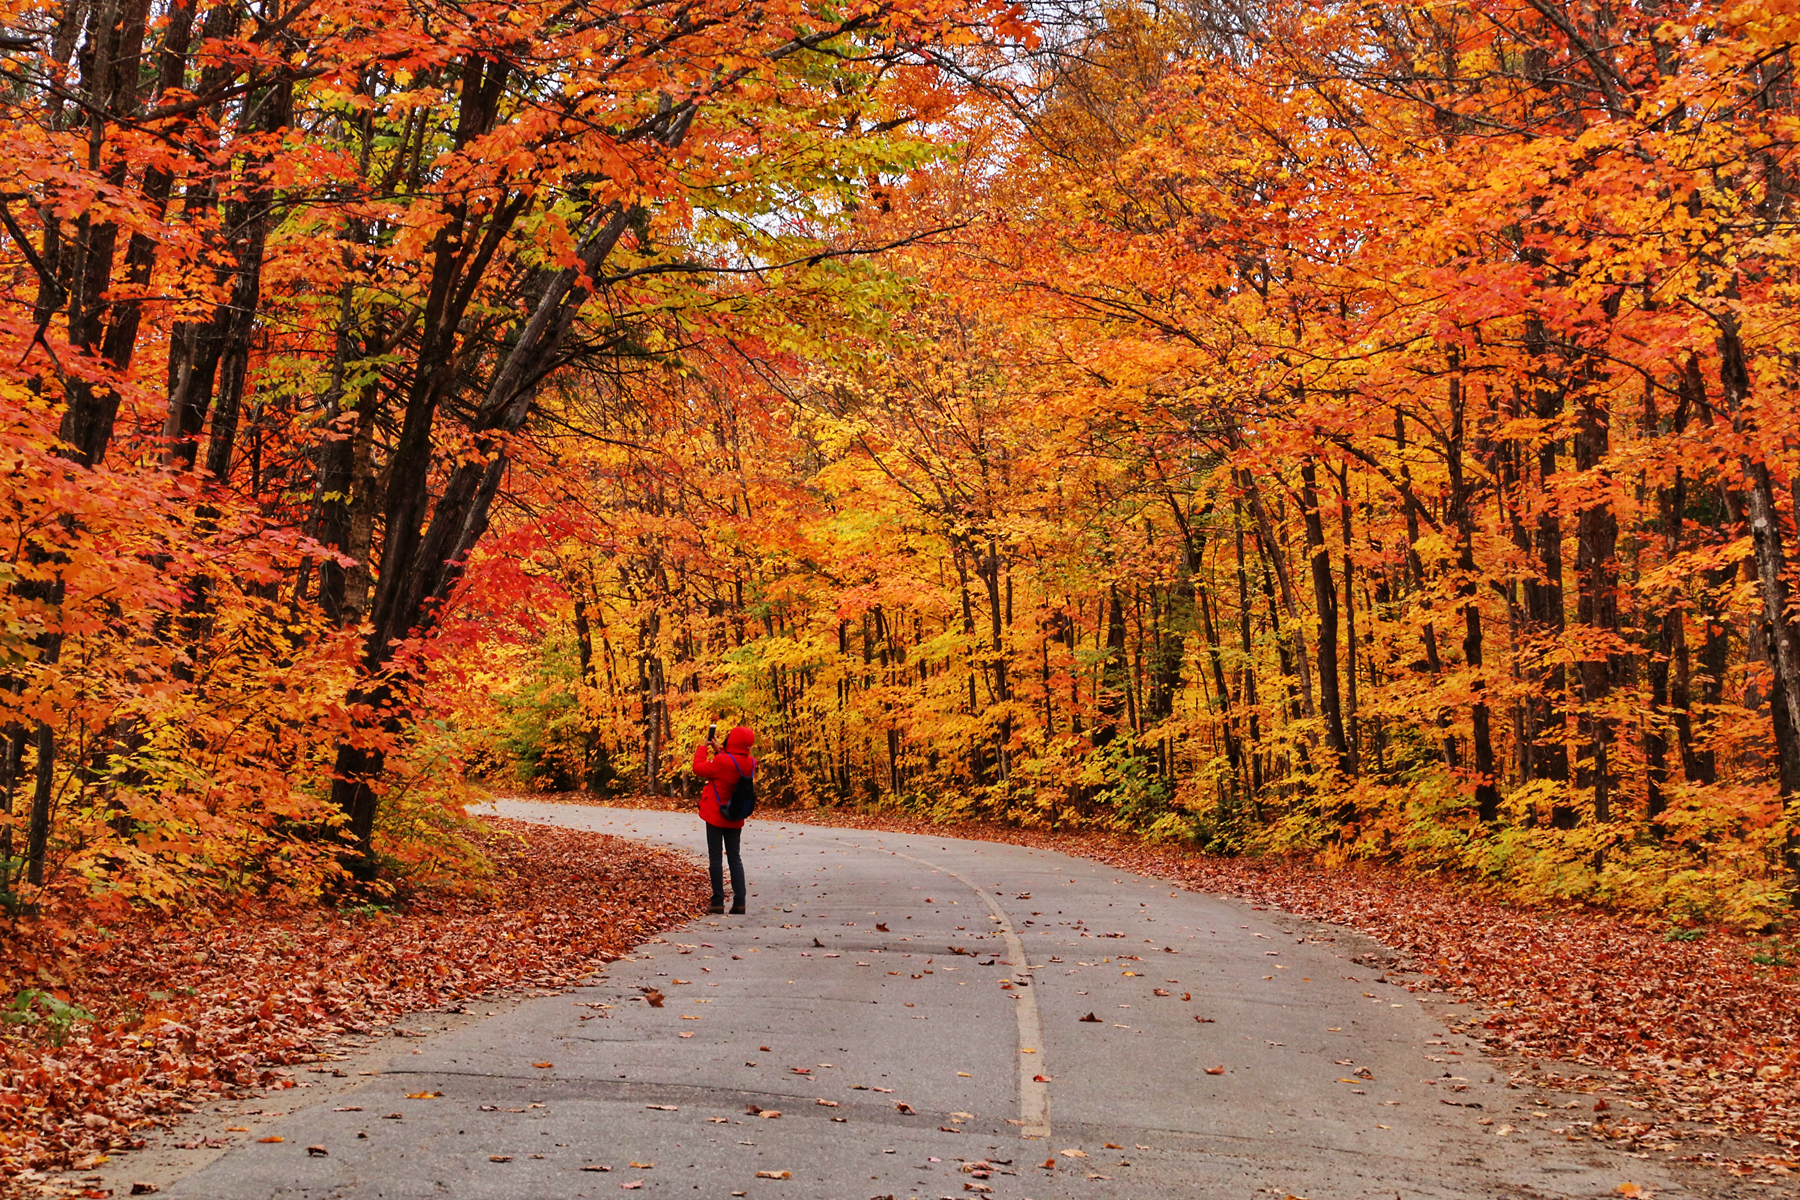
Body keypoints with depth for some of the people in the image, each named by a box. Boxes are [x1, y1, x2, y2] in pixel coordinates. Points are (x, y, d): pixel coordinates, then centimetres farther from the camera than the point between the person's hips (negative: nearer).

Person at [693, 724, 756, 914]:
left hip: (716, 816, -5)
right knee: (734, 857, 10)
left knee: (715, 858, 2)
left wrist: (703, 748, 4)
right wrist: (717, 751, 17)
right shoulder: (750, 763, -1)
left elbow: (699, 769, -10)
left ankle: (718, 902, 1)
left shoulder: (722, 761, -22)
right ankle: (739, 901, 3)